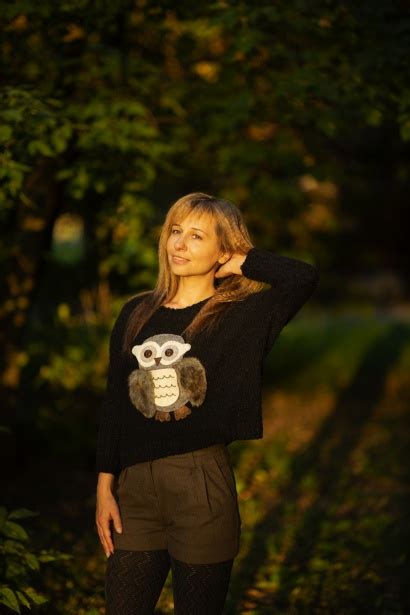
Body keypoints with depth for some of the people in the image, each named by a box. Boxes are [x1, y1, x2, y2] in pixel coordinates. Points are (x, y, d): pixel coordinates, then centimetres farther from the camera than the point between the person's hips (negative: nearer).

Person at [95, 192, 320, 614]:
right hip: (135, 484, 4)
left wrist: (243, 262, -7)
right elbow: (113, 404, 10)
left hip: (203, 486, -4)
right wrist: (105, 486, 5)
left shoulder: (242, 315, -3)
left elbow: (304, 277, -22)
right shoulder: (136, 313, 9)